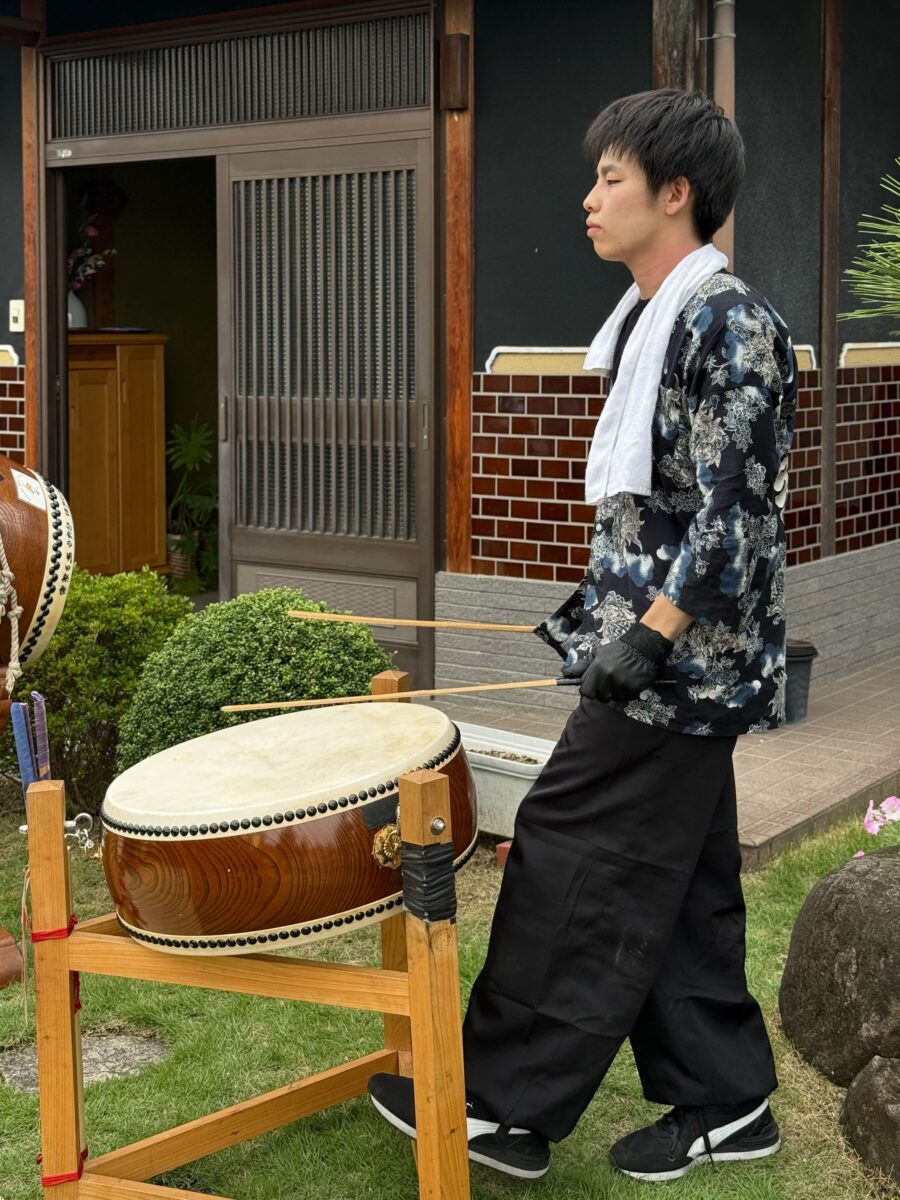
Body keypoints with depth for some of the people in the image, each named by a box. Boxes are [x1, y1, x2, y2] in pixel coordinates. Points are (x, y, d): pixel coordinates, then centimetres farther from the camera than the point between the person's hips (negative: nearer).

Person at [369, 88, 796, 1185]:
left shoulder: (730, 323, -14)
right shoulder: (652, 323, 15)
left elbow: (734, 510, -21)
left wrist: (645, 636, -23)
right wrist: (604, 613, 19)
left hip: (682, 654, -10)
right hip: (662, 656, 10)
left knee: (570, 862, -5)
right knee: (674, 880, 13)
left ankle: (500, 1104, 5)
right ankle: (723, 1104, 23)